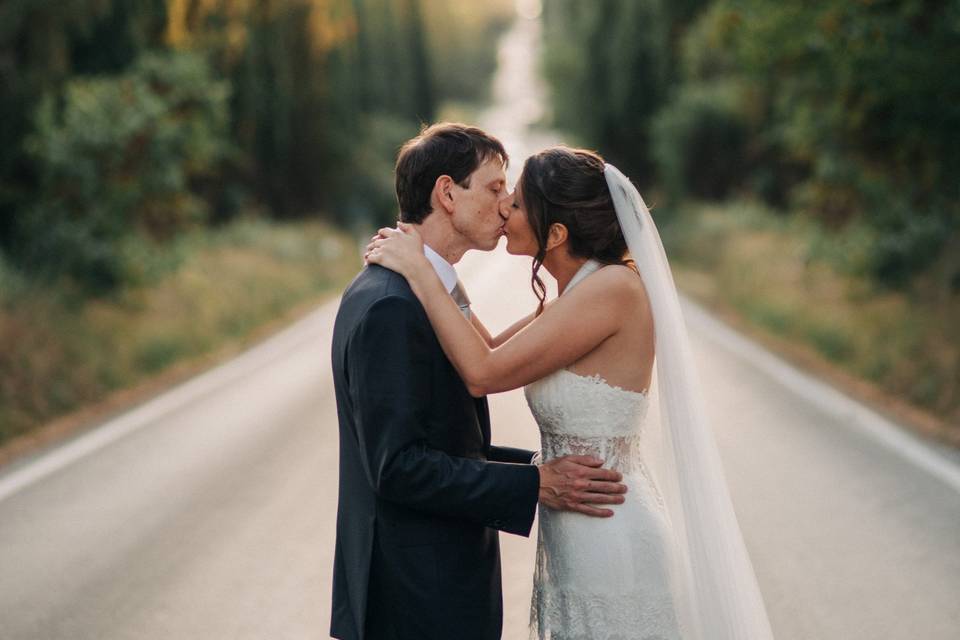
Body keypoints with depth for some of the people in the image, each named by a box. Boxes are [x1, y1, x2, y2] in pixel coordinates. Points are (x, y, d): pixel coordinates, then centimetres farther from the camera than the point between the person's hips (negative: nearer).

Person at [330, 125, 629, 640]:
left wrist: (540, 464, 6)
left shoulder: (421, 293, 12)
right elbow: (398, 467, -23)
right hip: (420, 598, -10)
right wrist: (536, 485, -19)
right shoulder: (389, 307, -19)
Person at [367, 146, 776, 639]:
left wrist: (420, 272, -13)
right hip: (578, 544, 9)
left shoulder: (614, 288, -20)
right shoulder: (577, 293, 8)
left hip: (611, 552, -9)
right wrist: (434, 274, 8)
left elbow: (484, 374, -21)